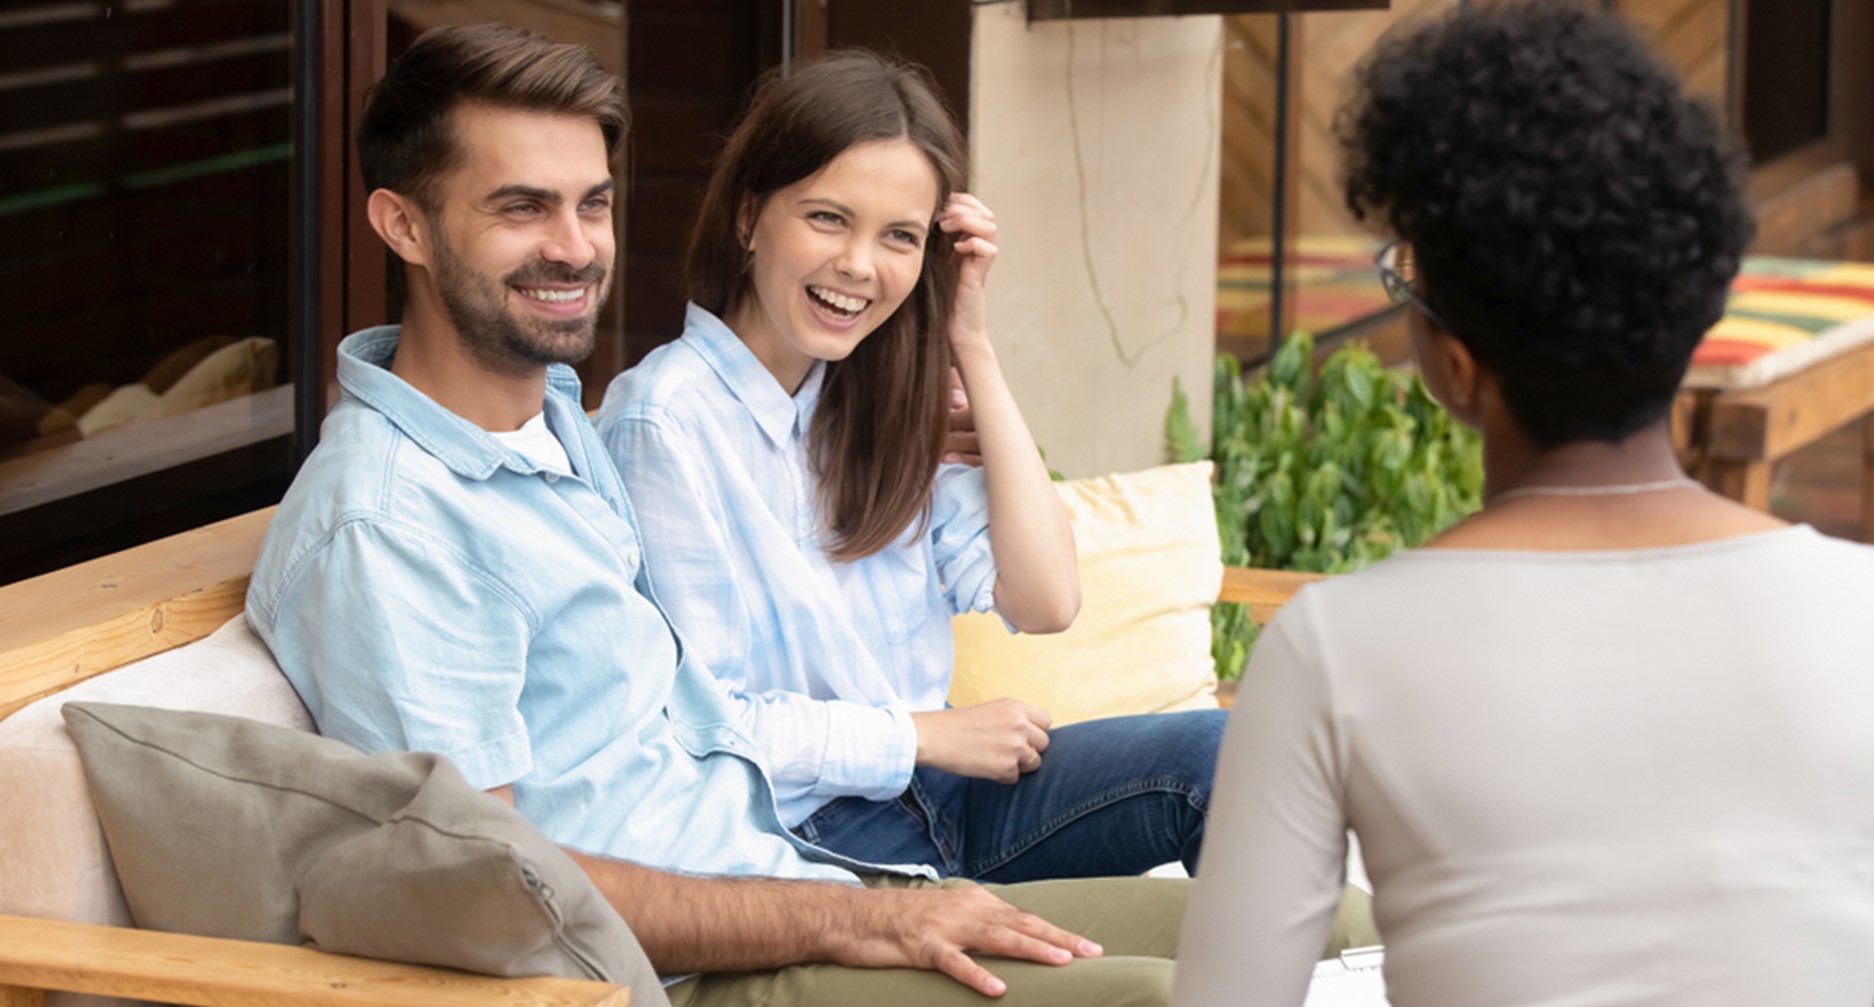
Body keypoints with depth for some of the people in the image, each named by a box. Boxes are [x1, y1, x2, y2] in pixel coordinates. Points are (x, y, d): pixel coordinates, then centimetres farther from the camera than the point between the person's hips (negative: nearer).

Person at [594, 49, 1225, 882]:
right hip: (803, 837, -8)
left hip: (925, 787, 8)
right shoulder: (665, 422, -13)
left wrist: (970, 345, 2)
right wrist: (924, 734, -11)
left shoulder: (869, 404, 12)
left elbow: (1044, 601, 2)